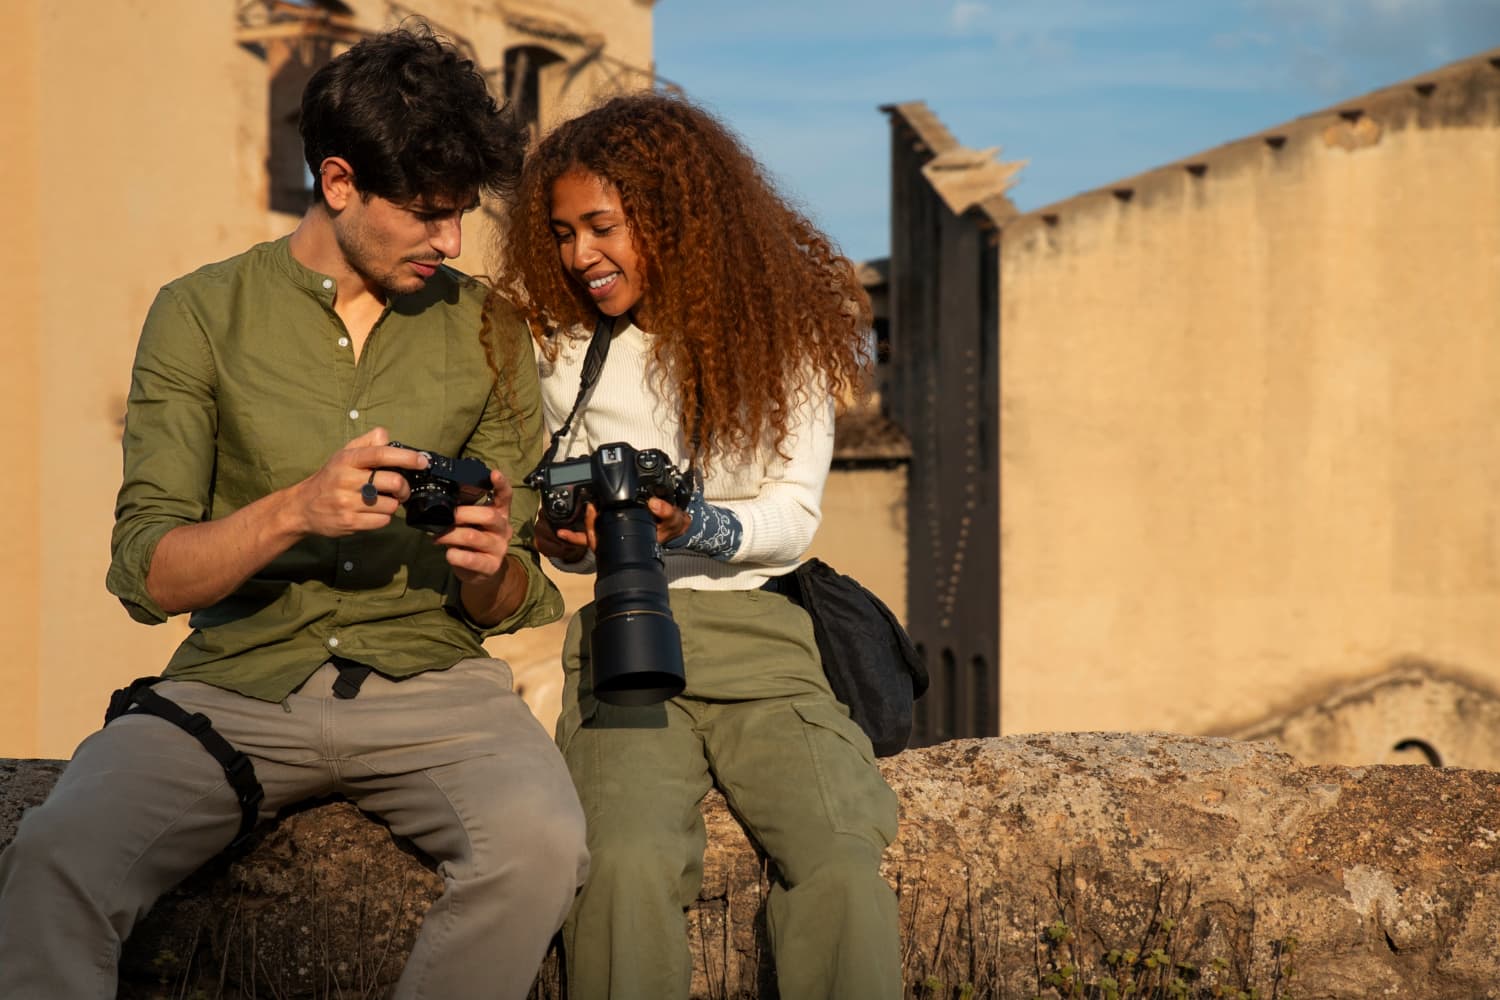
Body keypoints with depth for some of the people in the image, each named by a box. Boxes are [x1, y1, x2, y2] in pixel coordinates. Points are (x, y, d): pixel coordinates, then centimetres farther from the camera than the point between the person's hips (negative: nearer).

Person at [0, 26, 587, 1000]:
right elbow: (145, 574, -3)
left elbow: (514, 604, 12)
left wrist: (491, 570, -12)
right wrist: (293, 510, -21)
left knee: (541, 843, -31)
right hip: (239, 678, -1)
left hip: (430, 674, 2)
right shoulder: (201, 315, 4)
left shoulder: (488, 333, 10)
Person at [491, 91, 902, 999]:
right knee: (627, 863, -30)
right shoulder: (563, 345, 10)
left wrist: (693, 528, -16)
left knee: (843, 865, -27)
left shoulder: (785, 335, 7)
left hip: (760, 635, 0)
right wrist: (563, 538, -5)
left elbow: (793, 517, 4)